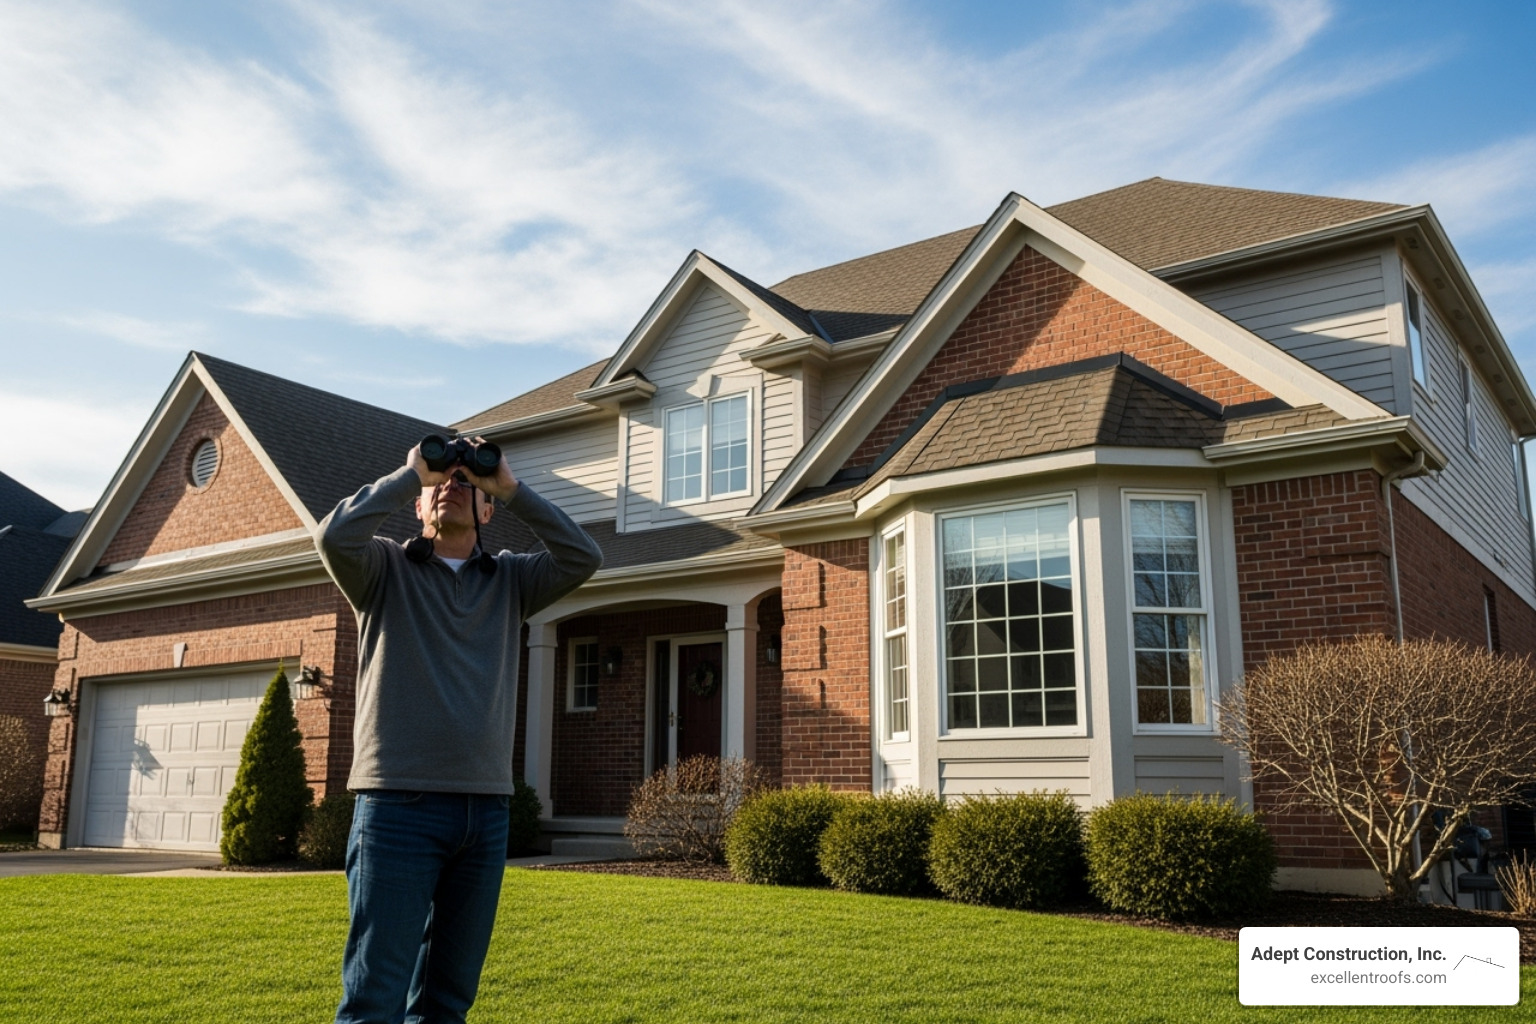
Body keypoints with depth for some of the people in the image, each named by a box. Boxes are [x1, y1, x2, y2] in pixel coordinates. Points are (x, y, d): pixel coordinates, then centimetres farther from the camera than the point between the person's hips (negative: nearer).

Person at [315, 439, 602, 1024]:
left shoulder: (511, 581, 15)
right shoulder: (385, 570, 7)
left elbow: (583, 558, 0)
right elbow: (335, 536, -13)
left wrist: (512, 488, -2)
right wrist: (411, 473, -4)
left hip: (486, 811, 4)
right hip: (398, 806, -3)